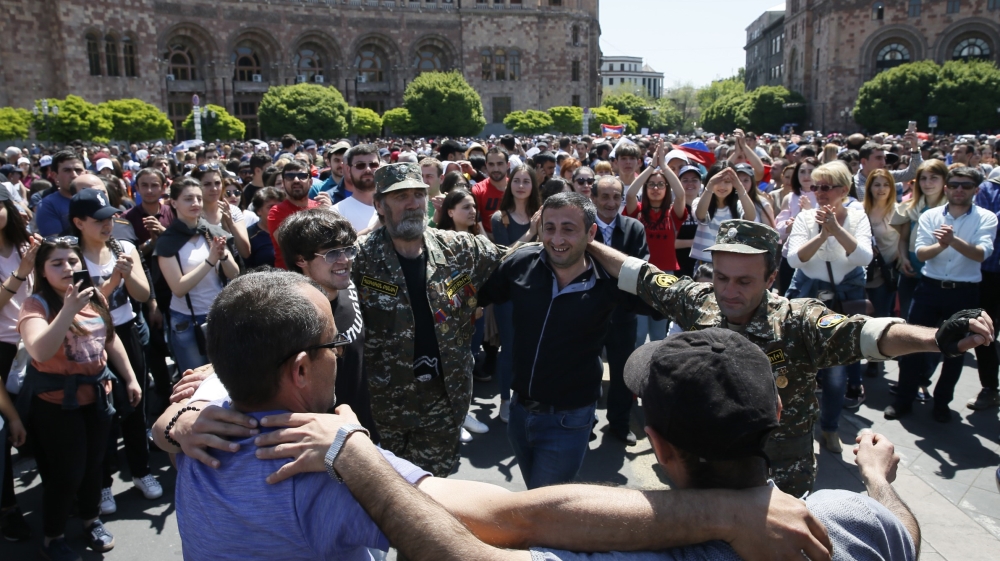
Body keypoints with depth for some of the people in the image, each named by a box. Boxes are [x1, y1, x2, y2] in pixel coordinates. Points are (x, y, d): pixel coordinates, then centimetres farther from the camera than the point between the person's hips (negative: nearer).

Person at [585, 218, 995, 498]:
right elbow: (640, 276, 1)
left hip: (780, 483, -3)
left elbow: (862, 332, -38)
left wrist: (938, 338, -55)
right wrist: (590, 245, 7)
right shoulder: (697, 303, -11)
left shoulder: (797, 324, -22)